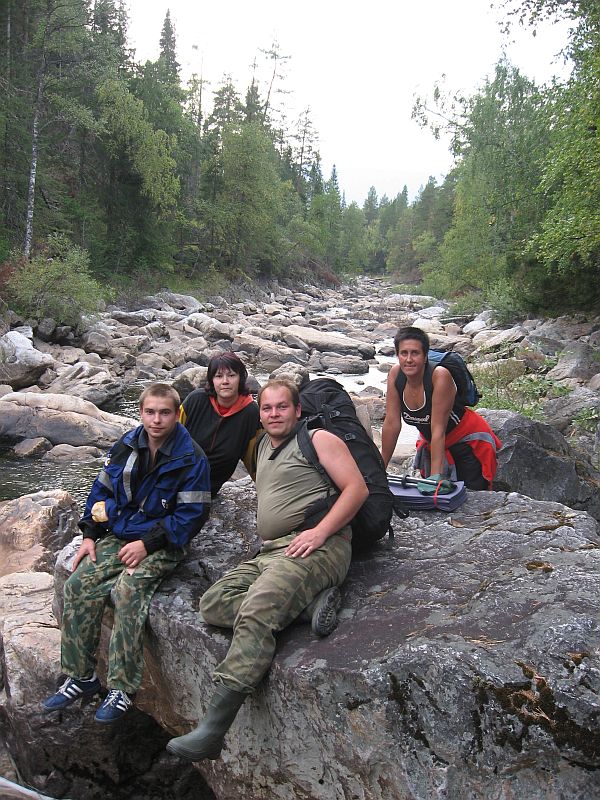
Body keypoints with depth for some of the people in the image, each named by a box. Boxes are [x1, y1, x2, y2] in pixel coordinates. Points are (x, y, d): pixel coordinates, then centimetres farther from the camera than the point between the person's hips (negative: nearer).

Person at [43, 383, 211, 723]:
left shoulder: (191, 458, -12)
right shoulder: (126, 446, 5)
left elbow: (193, 514, -13)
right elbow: (102, 490, 15)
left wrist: (147, 544, -17)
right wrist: (90, 535, 5)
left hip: (162, 543, -6)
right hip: (119, 535, 6)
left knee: (127, 591, -29)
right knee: (78, 585, -13)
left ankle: (122, 689, -18)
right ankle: (81, 677, 0)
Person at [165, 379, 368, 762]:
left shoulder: (318, 440, 2)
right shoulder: (264, 447, 25)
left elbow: (357, 488, -7)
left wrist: (319, 531, -17)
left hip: (317, 548, -9)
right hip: (270, 553, 9)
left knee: (255, 612, -29)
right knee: (213, 603, -10)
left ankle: (212, 731, -32)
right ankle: (308, 602, -17)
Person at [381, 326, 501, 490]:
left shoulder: (440, 376, -29)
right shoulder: (395, 374, -15)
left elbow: (438, 429, -29)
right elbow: (392, 423, -11)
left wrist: (435, 476, -30)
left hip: (469, 443, -5)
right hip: (430, 443, 5)